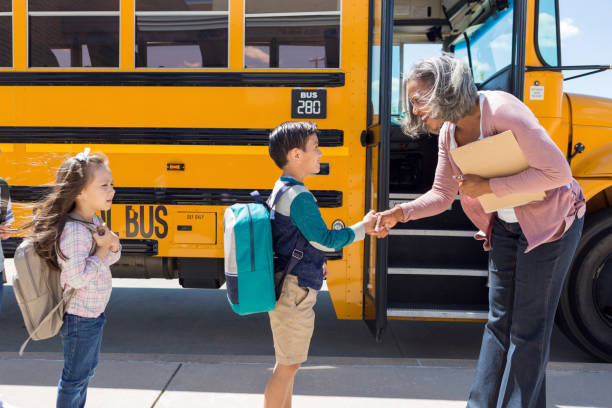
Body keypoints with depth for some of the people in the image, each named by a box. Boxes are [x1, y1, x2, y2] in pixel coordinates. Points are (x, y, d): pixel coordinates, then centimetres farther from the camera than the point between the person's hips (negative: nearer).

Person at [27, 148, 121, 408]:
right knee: (75, 377, 8)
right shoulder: (73, 230, -28)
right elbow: (77, 277, -34)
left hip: (94, 313, 9)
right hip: (81, 319, -9)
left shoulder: (94, 222, 1)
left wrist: (112, 243, -11)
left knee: (87, 367, 25)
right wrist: (102, 248, -24)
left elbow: (112, 258, 10)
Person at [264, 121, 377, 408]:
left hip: (283, 289, 10)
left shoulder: (280, 190, 12)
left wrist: (313, 262, 19)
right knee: (288, 365, 0)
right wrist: (363, 228, -8)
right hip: (295, 294, -10)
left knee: (288, 362, 19)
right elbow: (325, 240, -19)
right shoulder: (299, 196, -20)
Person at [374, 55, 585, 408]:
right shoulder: (448, 134, -3)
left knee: (528, 327, 1)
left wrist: (488, 187, -27)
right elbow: (441, 195, 4)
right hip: (505, 226, 7)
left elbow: (557, 172, -28)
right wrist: (400, 213, -12)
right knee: (500, 321, 13)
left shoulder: (501, 110, -26)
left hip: (551, 219, -7)